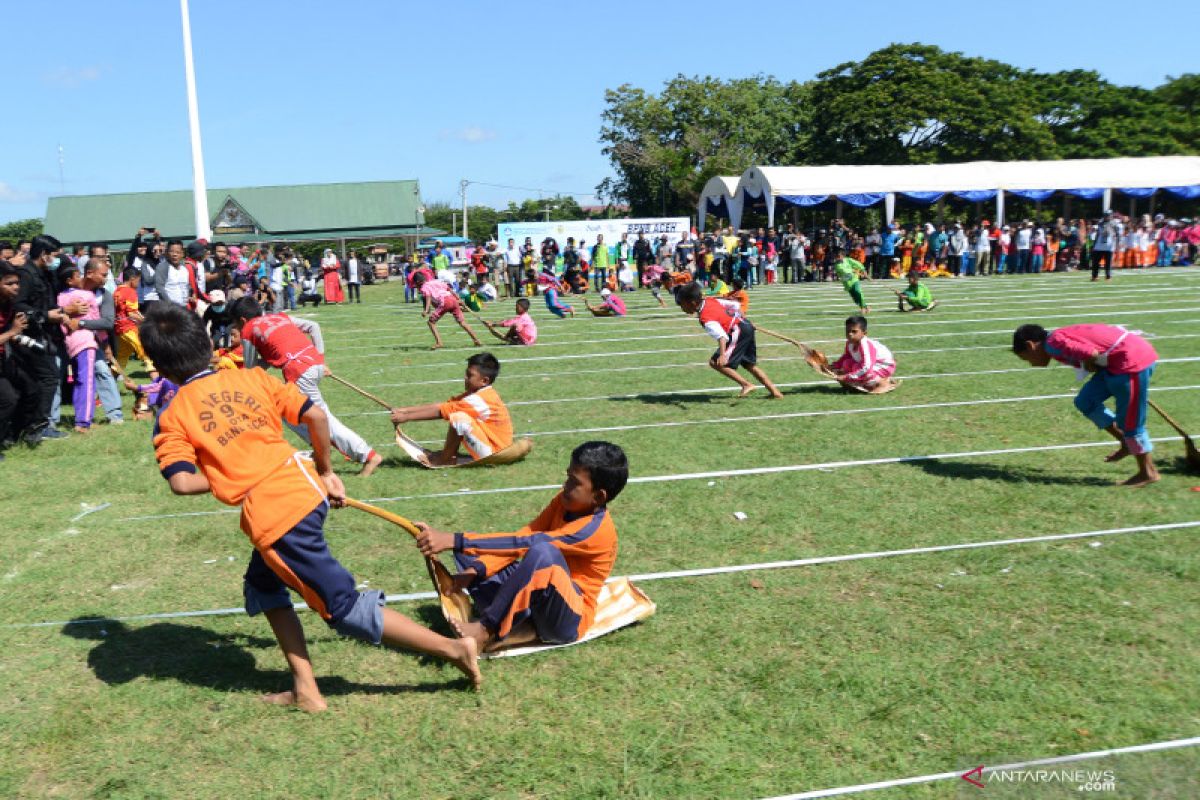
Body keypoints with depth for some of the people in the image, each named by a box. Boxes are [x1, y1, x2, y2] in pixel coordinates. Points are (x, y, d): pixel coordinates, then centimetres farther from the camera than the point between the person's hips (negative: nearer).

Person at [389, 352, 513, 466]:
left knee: (459, 417, -26)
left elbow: (441, 411, -21)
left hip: (493, 452, -10)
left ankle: (445, 458, -6)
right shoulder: (480, 393, 8)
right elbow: (441, 405, 3)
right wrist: (404, 410, -3)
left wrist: (406, 417, -17)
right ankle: (451, 454, 7)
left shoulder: (479, 400, -21)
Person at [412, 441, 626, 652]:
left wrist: (455, 540, -38)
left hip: (569, 618, -9)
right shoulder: (565, 501, -1)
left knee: (543, 552, -39)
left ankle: (488, 630, -23)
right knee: (466, 551, -1)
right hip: (537, 599, 9)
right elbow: (523, 536, -2)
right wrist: (476, 570, -18)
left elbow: (525, 543, -33)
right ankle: (515, 625, -17)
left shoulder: (595, 529, -25)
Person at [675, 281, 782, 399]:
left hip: (738, 332, -10)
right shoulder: (710, 300, 5)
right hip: (745, 325, 10)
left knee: (716, 362, -11)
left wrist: (723, 355, -48)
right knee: (750, 364, 23)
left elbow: (721, 336, -36)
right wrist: (741, 319, 31)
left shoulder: (706, 318, -21)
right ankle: (774, 391, 25)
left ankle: (746, 385, -7)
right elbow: (734, 305, 16)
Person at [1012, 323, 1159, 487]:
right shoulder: (1062, 337, 14)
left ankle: (1148, 473, 16)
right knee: (1085, 401, 10)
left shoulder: (1053, 343, -15)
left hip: (1132, 359, -9)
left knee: (1130, 422, 1)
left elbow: (1092, 354, -26)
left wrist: (1090, 366, -6)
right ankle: (1127, 443, 19)